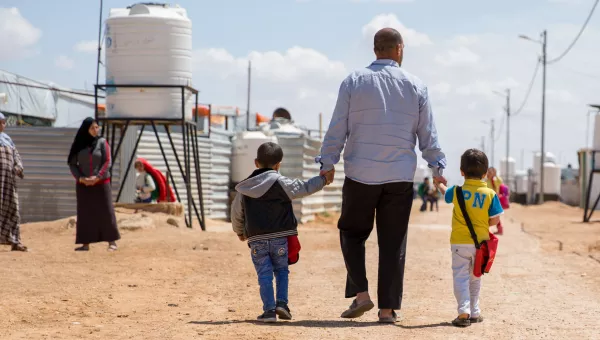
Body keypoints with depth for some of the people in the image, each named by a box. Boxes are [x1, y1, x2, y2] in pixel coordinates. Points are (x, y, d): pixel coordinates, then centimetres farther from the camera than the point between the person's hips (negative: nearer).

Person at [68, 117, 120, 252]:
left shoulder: (102, 142, 0)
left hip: (101, 183, -2)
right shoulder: (78, 145, 4)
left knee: (105, 211, -3)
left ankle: (112, 241, 1)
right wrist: (81, 178, -12)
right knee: (85, 213, 1)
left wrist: (97, 177, -15)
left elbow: (107, 162, -5)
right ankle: (85, 243, 3)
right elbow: (72, 164, 3)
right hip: (83, 185, 2)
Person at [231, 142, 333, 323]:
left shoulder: (244, 189, 9)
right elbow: (303, 188, -3)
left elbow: (236, 214, 18)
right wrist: (323, 179, 12)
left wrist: (240, 233, 35)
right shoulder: (281, 183, -4)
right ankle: (282, 303, -1)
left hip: (256, 240, 2)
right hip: (280, 237, -1)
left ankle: (269, 309, -5)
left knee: (264, 274, 4)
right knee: (281, 270, 14)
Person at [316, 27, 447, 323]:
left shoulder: (353, 82, 1)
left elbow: (337, 129, 1)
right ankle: (387, 308, 6)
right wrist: (437, 168, 16)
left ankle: (360, 293, 1)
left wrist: (327, 164, 8)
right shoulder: (415, 86, 4)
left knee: (352, 233, 15)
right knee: (393, 242, 6)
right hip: (400, 177, 1)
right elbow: (428, 135, 6)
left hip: (360, 176, -1)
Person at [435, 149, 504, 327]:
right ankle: (474, 312, 23)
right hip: (481, 242, 1)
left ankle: (464, 311, -17)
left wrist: (440, 185, 42)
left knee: (460, 277, -1)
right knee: (475, 278, 16)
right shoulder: (490, 194, -8)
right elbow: (495, 219, -8)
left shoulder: (457, 191, -5)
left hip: (460, 242, -1)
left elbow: (446, 195, 19)